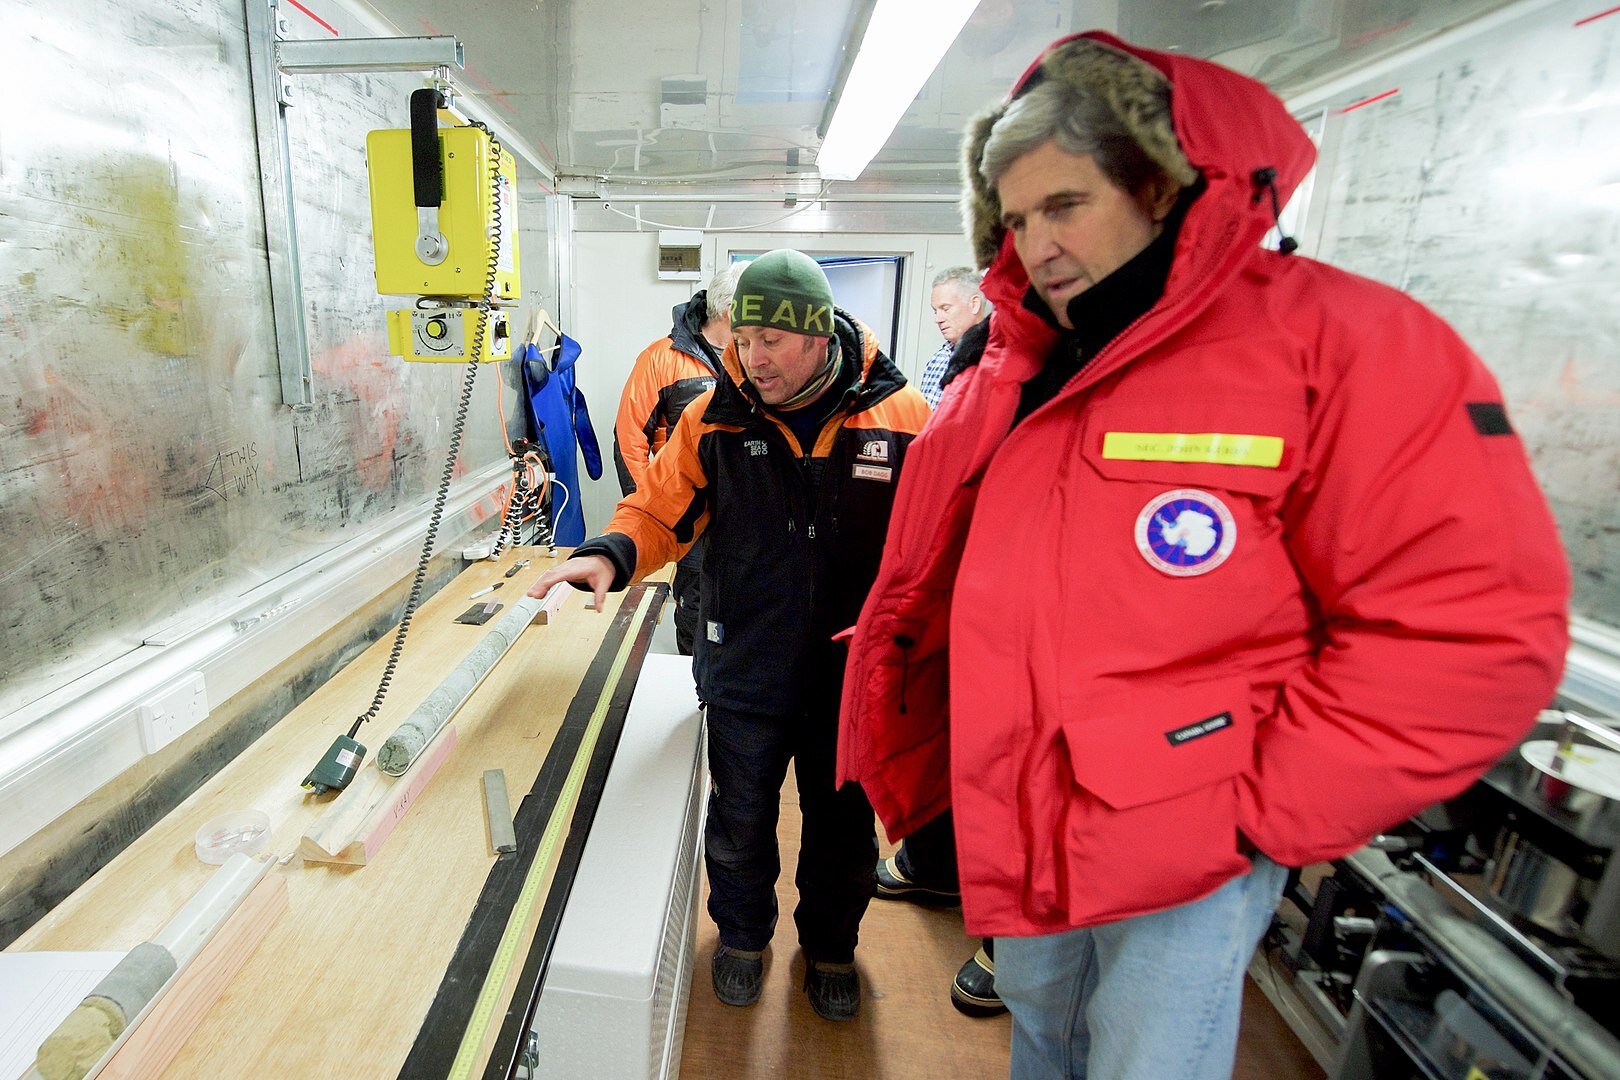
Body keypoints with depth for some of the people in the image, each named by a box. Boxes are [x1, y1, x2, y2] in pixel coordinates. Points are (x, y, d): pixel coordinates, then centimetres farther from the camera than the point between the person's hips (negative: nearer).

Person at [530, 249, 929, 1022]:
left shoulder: (900, 415, -12)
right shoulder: (714, 417, -8)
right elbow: (660, 510, -3)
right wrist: (610, 553, -22)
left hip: (856, 675, 0)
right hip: (744, 671, 1)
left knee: (843, 827, 21)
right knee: (739, 821, 21)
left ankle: (829, 945, 52)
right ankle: (742, 934, 53)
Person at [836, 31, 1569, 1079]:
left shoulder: (1335, 340, -14)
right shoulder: (1003, 379, 2)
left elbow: (1479, 626, -18)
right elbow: (924, 577, 9)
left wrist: (1260, 808, -16)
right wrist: (897, 752, 7)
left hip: (1189, 858, -5)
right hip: (1016, 829, 6)